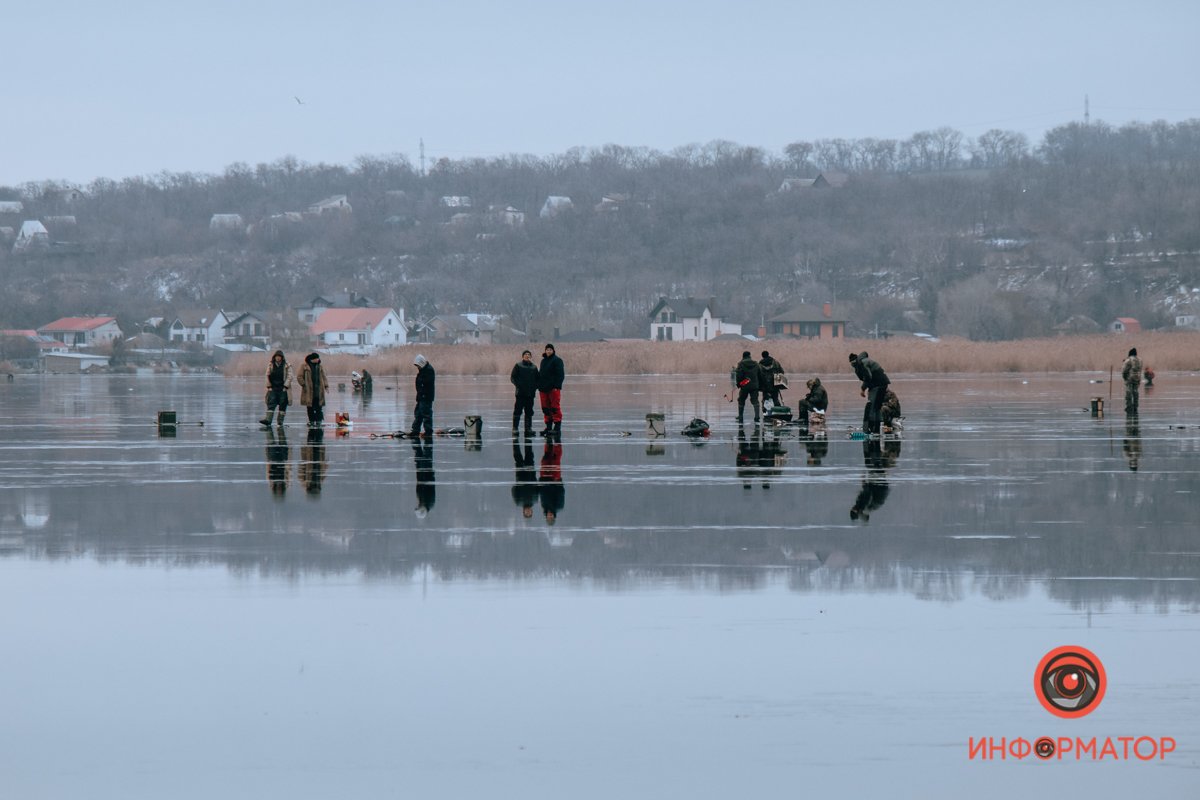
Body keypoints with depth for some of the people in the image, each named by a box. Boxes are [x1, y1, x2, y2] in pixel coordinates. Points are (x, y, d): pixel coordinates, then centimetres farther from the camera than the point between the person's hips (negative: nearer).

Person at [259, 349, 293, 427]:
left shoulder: (287, 366, 0)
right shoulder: (271, 365, 7)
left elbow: (289, 376, -2)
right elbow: (267, 376, 9)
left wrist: (286, 386, -10)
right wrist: (269, 386, 0)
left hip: (283, 388, -2)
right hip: (273, 388, 2)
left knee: (282, 405, 1)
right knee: (271, 404, -7)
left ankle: (280, 420, 9)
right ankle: (268, 419, -15)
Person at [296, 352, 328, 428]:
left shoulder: (320, 367, 14)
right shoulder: (305, 367, 2)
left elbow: (324, 378, 18)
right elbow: (299, 377, 2)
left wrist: (326, 386, 5)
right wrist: (303, 384, -10)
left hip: (318, 390, 2)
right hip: (309, 390, -2)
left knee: (318, 407, -4)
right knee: (310, 407, 1)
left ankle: (318, 421, -2)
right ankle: (311, 421, 8)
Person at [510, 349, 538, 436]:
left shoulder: (534, 367, 13)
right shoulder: (518, 366, 2)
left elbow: (537, 379, 18)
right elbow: (513, 377, -1)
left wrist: (535, 387, 1)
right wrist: (518, 385, -14)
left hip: (531, 393, 4)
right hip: (520, 393, -4)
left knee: (529, 412, 7)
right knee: (518, 411, -5)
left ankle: (528, 429, 12)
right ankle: (515, 428, -3)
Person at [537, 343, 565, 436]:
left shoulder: (557, 360, -4)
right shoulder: (544, 361, 18)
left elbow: (560, 374, -11)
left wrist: (557, 386, -19)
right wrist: (539, 386, 15)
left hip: (553, 388, -8)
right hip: (543, 389, 8)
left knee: (555, 407, -8)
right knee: (546, 408, 8)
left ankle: (557, 427, -7)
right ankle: (548, 427, 13)